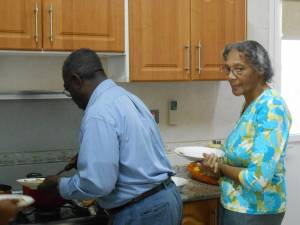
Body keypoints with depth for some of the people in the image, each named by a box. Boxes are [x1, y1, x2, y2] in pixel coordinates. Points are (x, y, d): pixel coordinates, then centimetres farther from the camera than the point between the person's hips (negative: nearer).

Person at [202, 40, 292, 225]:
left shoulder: (271, 108, -23)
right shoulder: (250, 103, 4)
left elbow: (257, 179, -27)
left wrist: (220, 166, -11)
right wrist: (220, 160, -5)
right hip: (234, 204, 8)